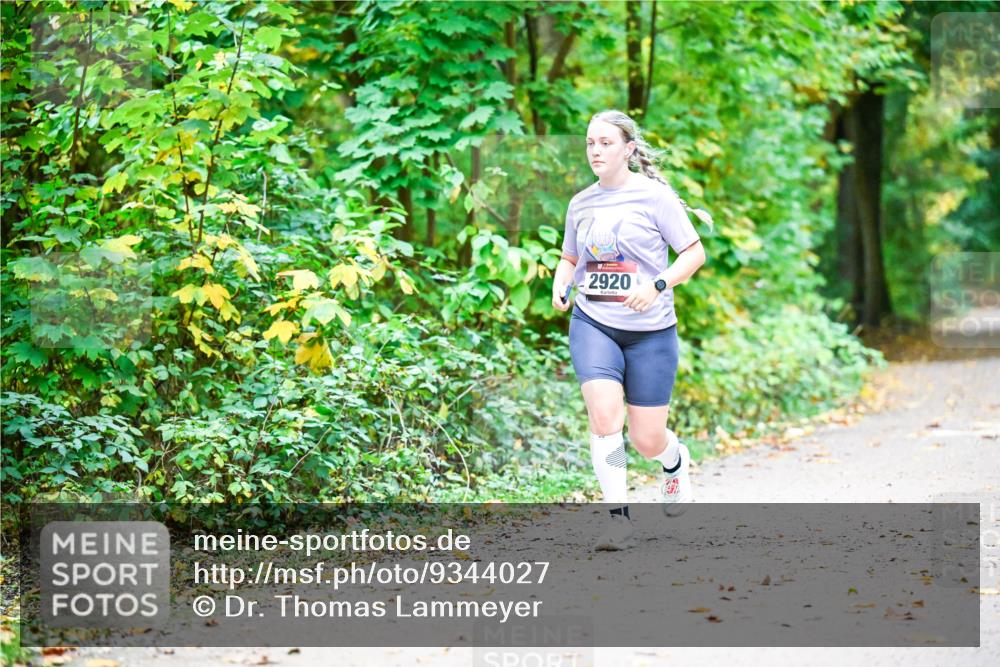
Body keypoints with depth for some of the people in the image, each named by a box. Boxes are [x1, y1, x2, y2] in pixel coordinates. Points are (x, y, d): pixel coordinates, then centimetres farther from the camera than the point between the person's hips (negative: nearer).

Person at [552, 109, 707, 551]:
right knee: (605, 416, -20)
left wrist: (657, 286, -18)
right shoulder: (580, 204, 8)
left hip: (649, 330, -2)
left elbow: (694, 253, -3)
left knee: (647, 440, 1)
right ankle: (619, 519, -12)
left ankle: (675, 461, 39)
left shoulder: (653, 196, -5)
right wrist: (560, 284, 1)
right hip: (592, 323, 2)